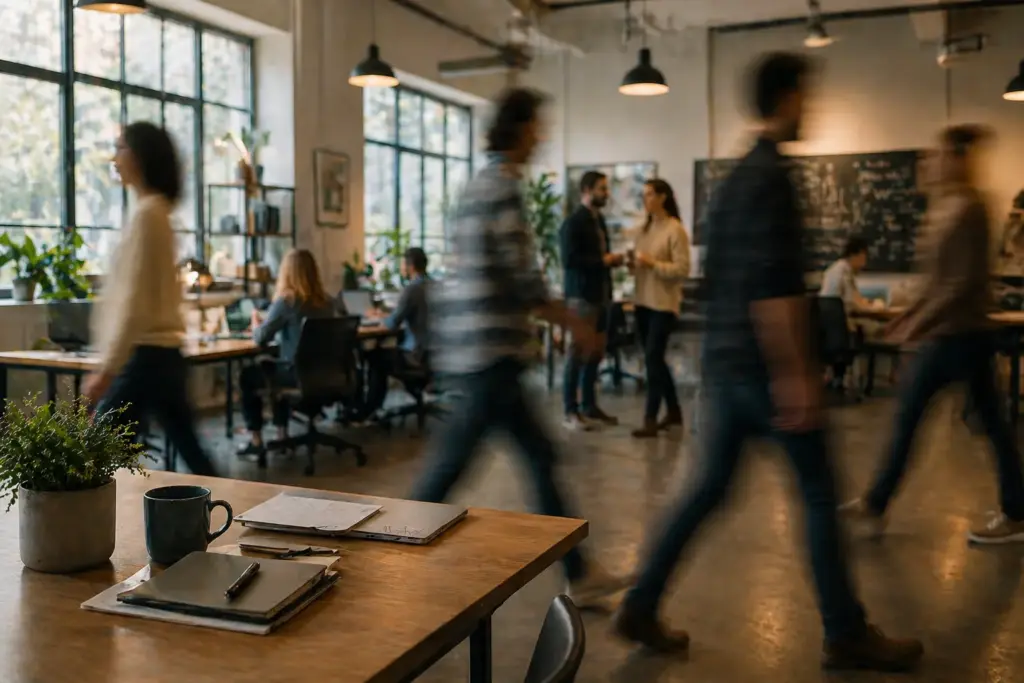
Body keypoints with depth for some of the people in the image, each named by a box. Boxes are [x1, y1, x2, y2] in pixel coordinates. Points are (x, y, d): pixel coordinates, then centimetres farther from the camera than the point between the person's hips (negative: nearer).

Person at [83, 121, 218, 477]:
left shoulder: (146, 213, -13)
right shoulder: (157, 210, 15)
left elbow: (134, 303, -19)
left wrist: (106, 368, -19)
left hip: (145, 355, -9)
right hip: (163, 353, 9)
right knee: (190, 451, 11)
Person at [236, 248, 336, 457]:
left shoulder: (286, 301, -17)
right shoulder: (327, 301, 3)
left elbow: (260, 338, -11)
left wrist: (256, 321, 10)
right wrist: (268, 321, 23)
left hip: (298, 375, -6)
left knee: (247, 376, 21)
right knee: (271, 367, 34)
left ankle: (256, 442, 22)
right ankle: (282, 435, 34)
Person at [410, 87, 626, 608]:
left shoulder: (482, 183, 17)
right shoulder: (503, 184, -12)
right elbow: (522, 276, -16)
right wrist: (572, 322, -4)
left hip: (476, 346, 10)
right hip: (490, 349, -10)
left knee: (539, 456, 11)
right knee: (448, 467, -2)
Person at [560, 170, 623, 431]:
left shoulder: (599, 219, 15)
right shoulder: (574, 222, -11)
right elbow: (569, 260, -20)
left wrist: (611, 260, 4)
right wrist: (603, 260, -17)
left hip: (601, 294, 8)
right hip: (581, 295, -8)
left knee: (595, 352, 11)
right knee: (578, 353, -5)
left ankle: (589, 406, 20)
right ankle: (571, 411, 1)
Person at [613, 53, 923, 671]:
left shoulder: (735, 179, 17)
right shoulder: (771, 176, -13)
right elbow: (773, 285, -22)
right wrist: (794, 372, -23)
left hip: (726, 360, 9)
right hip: (762, 363, -9)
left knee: (710, 489, 12)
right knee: (820, 493, 3)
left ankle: (642, 608, 14)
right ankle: (847, 635, 15)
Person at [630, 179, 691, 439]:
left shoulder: (675, 230, -10)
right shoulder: (643, 229, 13)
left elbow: (683, 269, -14)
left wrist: (652, 263, -23)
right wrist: (631, 262, -3)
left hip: (663, 304, -8)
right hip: (642, 302, 8)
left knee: (652, 359, -9)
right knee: (654, 359, 13)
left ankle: (650, 420, -5)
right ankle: (673, 410, 27)